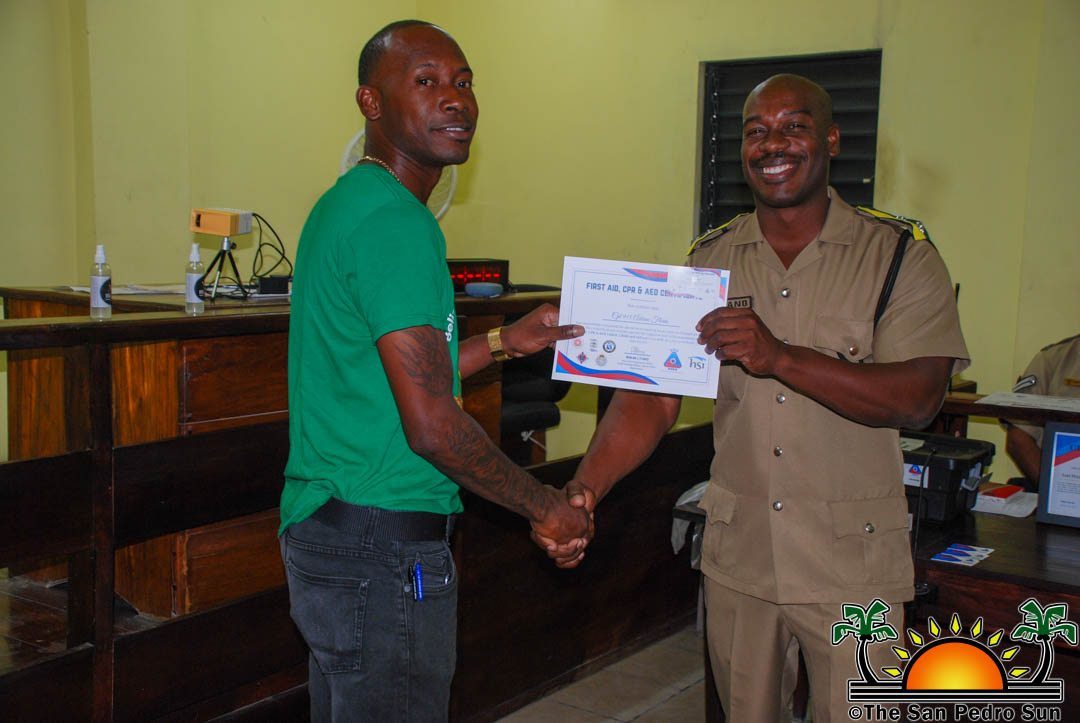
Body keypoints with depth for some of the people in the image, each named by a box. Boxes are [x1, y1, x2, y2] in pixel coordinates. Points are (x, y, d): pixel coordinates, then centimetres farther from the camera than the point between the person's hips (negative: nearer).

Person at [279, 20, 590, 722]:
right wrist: (545, 504, -9)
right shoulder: (396, 221, -19)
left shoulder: (347, 204, 13)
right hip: (384, 546, -10)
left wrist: (505, 342, 19)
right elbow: (431, 424, -22)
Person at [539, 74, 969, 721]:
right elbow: (652, 395, -4)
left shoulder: (900, 255, -6)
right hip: (737, 556, 3)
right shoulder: (710, 261, 3)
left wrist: (780, 357, -28)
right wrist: (585, 487, -20)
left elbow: (919, 399, -17)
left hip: (851, 568, -3)